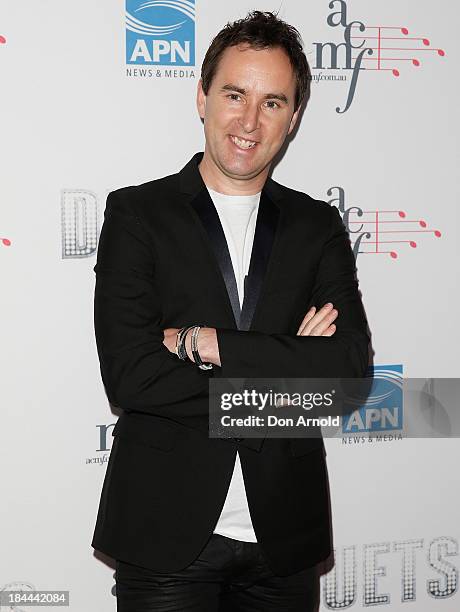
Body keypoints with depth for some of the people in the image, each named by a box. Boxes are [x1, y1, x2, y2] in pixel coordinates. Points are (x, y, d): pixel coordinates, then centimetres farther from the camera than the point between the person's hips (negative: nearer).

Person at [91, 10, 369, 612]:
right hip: (166, 533, -2)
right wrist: (285, 370, -12)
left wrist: (205, 342, -16)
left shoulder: (319, 226, 6)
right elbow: (129, 376, -13)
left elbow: (349, 367, -8)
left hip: (285, 538, 3)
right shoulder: (137, 213, -2)